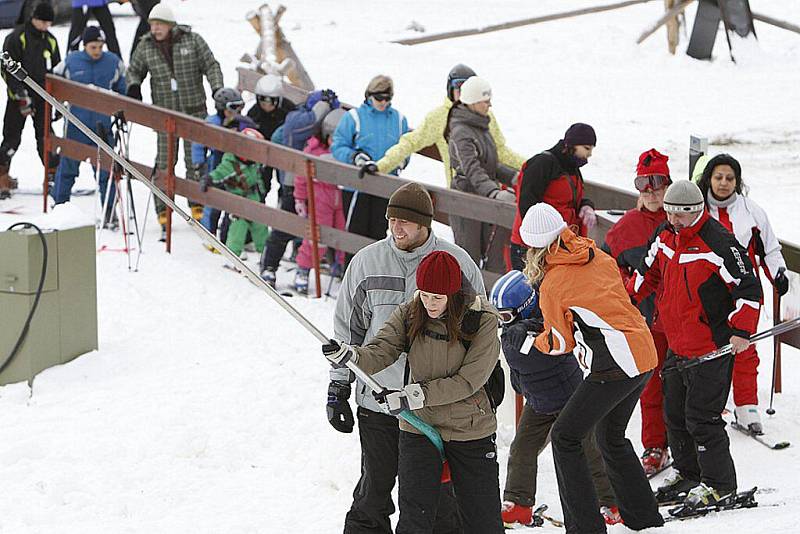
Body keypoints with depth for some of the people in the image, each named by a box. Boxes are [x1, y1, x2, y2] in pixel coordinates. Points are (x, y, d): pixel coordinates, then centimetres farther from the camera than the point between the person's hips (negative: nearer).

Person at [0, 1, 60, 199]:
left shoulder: (50, 41, 10)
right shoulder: (16, 38, -8)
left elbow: (57, 71, 19)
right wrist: (22, 96, -16)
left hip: (42, 97, 4)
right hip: (18, 98, -4)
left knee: (46, 138, 2)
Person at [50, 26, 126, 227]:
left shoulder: (113, 63, 0)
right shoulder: (70, 62, -4)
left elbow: (121, 89, 14)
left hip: (103, 127, 1)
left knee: (106, 171, 2)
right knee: (67, 168, 7)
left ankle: (109, 212, 11)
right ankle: (59, 205, 20)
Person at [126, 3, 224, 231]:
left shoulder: (192, 41, -5)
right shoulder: (145, 47, 1)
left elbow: (211, 66, 0)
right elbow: (134, 70, 15)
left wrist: (217, 90, -13)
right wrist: (133, 87, -6)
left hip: (194, 110, -1)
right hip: (165, 112, 1)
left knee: (195, 159, 2)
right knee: (165, 161, -3)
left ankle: (197, 205, 14)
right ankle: (163, 210, 4)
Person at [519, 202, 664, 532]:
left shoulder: (551, 285, -8)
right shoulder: (598, 258, 10)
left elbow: (560, 342, 2)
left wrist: (535, 341, 22)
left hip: (614, 367, -8)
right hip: (645, 356, 8)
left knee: (565, 437, 4)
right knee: (611, 437, 25)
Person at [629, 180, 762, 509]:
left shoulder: (718, 243, -20)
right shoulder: (665, 237, 5)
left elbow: (747, 287, -19)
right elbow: (648, 272, 24)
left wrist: (741, 331, -23)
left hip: (712, 347, -8)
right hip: (677, 345, 8)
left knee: (701, 417, -7)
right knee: (675, 413, 16)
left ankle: (719, 482, 5)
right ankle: (687, 473, 31)